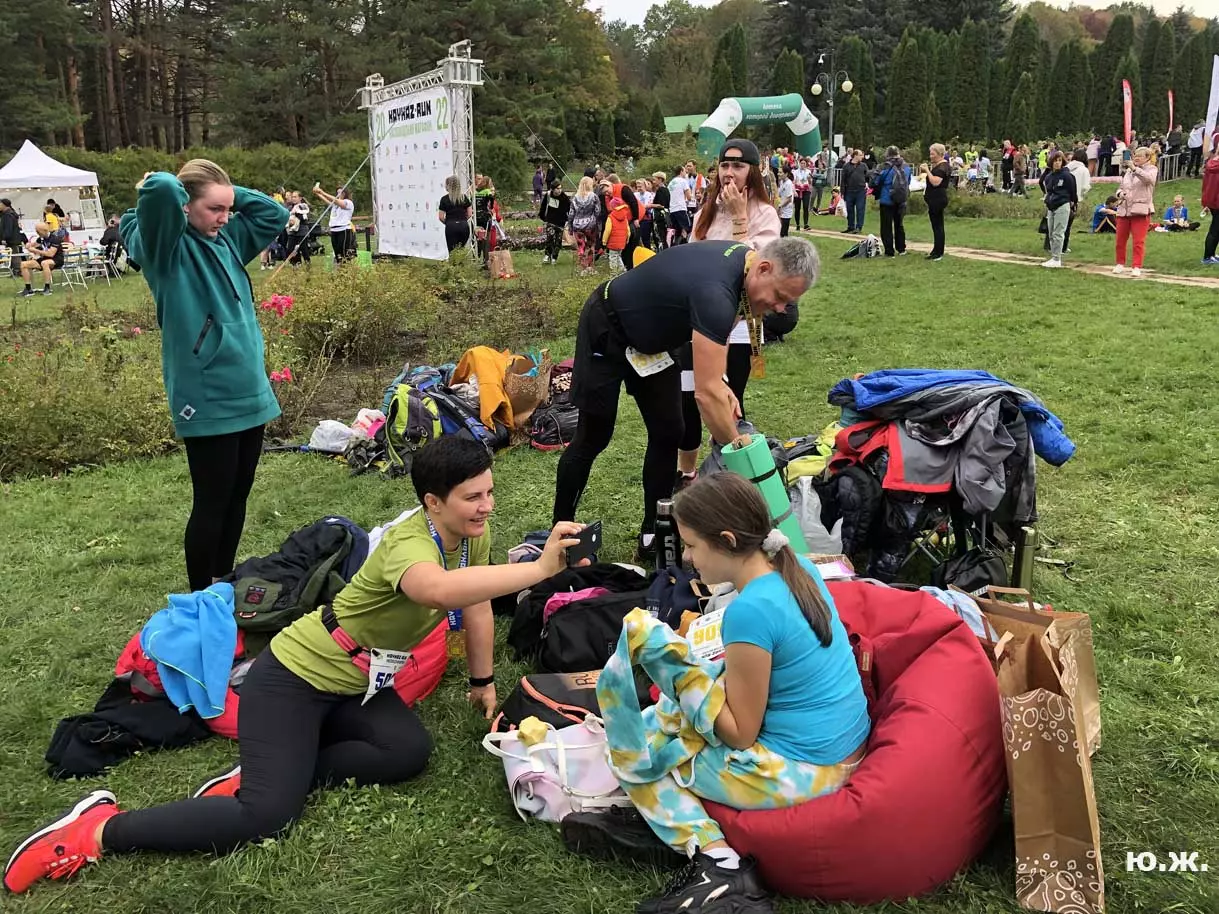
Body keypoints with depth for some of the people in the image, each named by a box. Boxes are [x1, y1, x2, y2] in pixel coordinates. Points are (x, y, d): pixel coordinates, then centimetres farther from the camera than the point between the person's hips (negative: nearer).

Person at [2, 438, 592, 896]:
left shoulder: (472, 534, -5)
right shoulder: (409, 542, -31)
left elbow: (477, 607, 11)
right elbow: (439, 589, -55)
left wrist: (483, 681, 15)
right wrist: (540, 568, -58)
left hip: (354, 685, 8)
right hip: (294, 676, -8)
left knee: (410, 753, -16)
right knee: (268, 816, -20)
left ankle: (267, 772, -4)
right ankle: (101, 828, -5)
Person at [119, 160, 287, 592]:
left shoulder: (228, 239, 9)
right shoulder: (166, 247, -12)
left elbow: (274, 214, 21)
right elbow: (160, 189, -31)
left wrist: (228, 194, 7)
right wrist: (168, 189, -7)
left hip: (249, 391, 8)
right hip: (207, 399, -7)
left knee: (237, 497, 17)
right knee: (212, 504, 3)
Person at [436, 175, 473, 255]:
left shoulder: (444, 199, -1)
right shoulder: (464, 197, 6)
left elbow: (441, 217, -3)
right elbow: (469, 213, 6)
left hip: (451, 227, -3)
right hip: (464, 226, 3)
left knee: (452, 251, 0)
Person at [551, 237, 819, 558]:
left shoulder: (743, 256, -11)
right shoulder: (716, 293, -38)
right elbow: (706, 394, -38)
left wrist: (719, 382, -9)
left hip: (650, 336, 9)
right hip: (606, 331, -9)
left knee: (667, 435, 4)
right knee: (593, 438, -2)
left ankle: (652, 534, 14)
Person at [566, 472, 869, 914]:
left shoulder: (749, 611, -26)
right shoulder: (799, 568, -1)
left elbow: (741, 733, -17)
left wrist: (683, 673, -11)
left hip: (797, 774, -9)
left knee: (638, 744, 6)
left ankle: (714, 860, -3)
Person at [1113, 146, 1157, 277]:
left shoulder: (1151, 169, 1)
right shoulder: (1127, 170, 16)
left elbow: (1149, 178, -22)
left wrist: (1135, 169, -35)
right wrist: (1120, 193, -2)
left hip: (1140, 210, -5)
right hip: (1123, 209, 5)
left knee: (1139, 241, -6)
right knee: (1120, 240, 8)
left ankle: (1137, 267, -2)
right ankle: (1120, 264, 22)